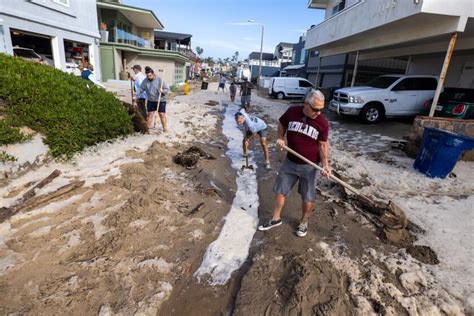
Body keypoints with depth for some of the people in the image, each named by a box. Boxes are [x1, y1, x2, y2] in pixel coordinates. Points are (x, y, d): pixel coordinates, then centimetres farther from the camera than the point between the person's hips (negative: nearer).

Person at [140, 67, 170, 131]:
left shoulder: (159, 80, -10)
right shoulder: (145, 81, -1)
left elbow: (167, 89, -7)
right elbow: (141, 89, 7)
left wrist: (163, 91, -26)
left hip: (160, 101, -3)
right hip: (150, 101, 3)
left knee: (162, 114, -3)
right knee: (149, 114, 6)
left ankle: (165, 128, 6)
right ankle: (147, 128, 16)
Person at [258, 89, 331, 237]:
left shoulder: (322, 123, -14)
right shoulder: (292, 112, -11)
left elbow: (323, 145, -6)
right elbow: (281, 124, 9)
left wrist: (325, 165, -16)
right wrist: (280, 138, -8)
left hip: (309, 166, -2)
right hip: (290, 162, 2)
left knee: (307, 198, 10)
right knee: (279, 191, 13)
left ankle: (304, 222, 36)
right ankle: (276, 219, 34)